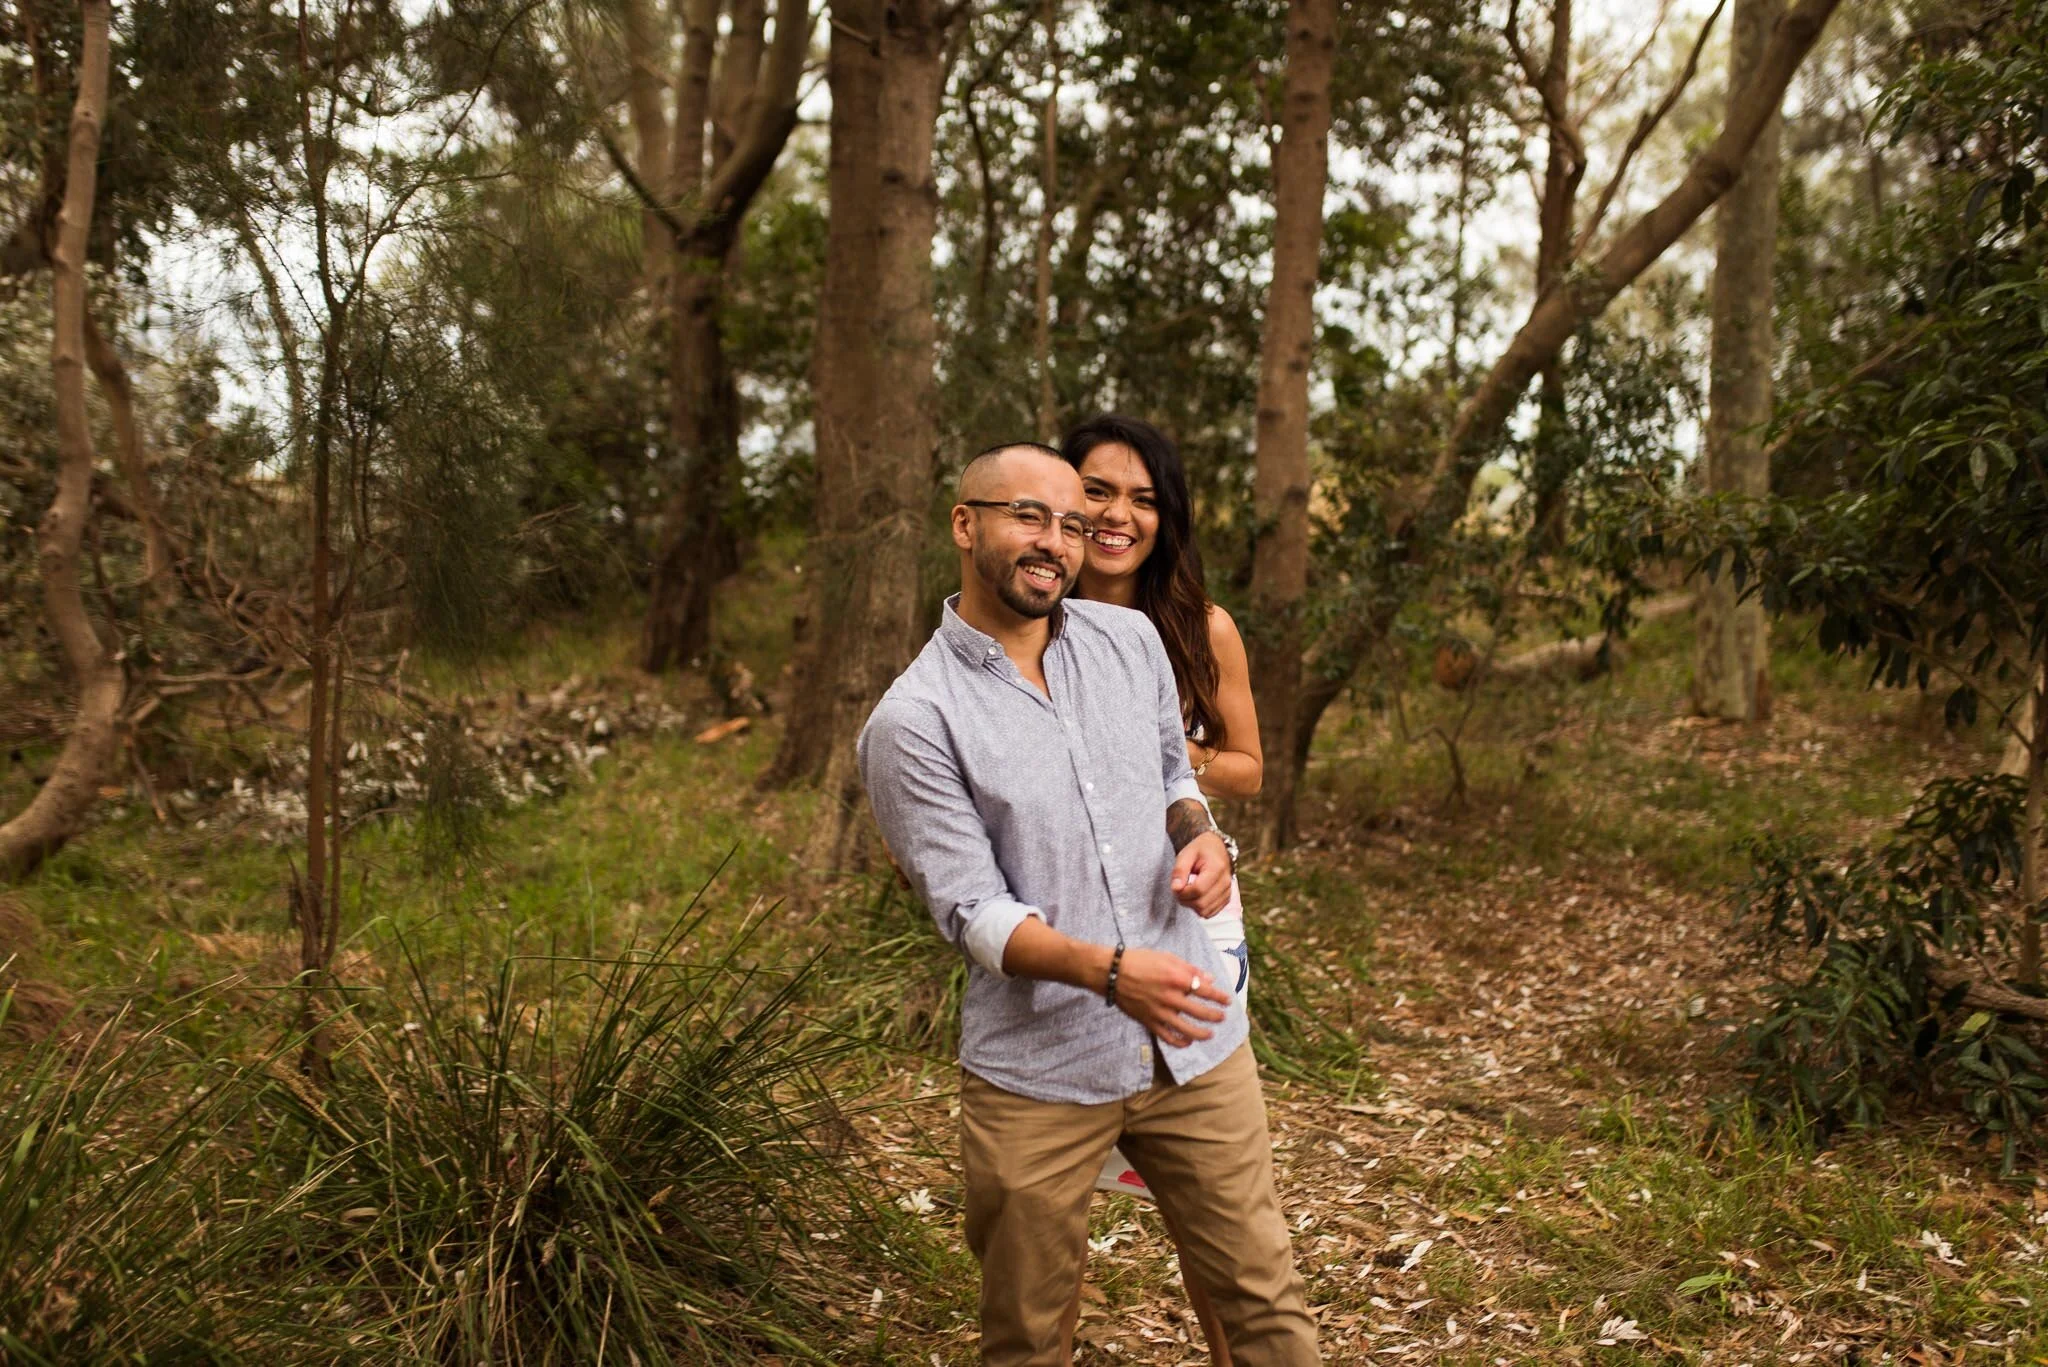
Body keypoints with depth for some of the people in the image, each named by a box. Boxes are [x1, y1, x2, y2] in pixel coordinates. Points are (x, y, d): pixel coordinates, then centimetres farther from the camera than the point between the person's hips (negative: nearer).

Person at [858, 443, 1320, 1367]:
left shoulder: (1131, 641, 4)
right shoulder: (913, 721, -12)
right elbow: (972, 910, -15)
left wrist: (1198, 835, -5)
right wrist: (1109, 970, -31)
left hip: (1192, 1039, 4)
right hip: (1037, 1071, -3)